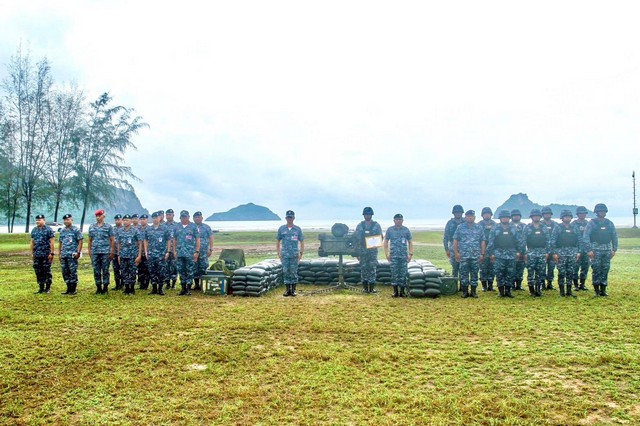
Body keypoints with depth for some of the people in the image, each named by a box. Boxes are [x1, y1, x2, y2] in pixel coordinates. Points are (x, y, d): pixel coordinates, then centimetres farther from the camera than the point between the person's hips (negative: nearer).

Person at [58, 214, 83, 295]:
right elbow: (60, 243, 20)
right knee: (65, 272, 8)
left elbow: (80, 241, -7)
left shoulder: (76, 230, -4)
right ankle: (69, 288, 17)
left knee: (73, 272, -5)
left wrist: (78, 252, -13)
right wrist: (59, 253, 15)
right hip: (64, 255, 7)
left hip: (72, 255, -6)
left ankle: (74, 289, 2)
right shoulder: (62, 231, 15)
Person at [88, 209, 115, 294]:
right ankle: (98, 288, 14)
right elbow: (90, 240, 15)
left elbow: (112, 240, 0)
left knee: (105, 271, 0)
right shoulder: (92, 227, 12)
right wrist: (89, 251, 9)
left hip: (105, 252, -3)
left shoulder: (108, 227, 1)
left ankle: (105, 288, 8)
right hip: (95, 252, 3)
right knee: (96, 271, 5)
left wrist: (112, 252, -5)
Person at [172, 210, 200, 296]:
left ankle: (188, 289, 6)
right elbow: (174, 240, 15)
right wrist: (174, 251, 8)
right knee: (180, 270, 8)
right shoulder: (176, 227, 11)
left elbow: (198, 239, -2)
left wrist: (197, 251, -9)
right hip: (179, 253, 4)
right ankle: (183, 288, 17)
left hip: (190, 253, -4)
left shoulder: (193, 226, -1)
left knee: (189, 271, -1)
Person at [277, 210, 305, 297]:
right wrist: (278, 253, 4)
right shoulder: (281, 229, 5)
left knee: (294, 272, 2)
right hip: (285, 255, 1)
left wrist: (301, 253, -1)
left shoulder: (297, 229, 3)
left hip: (294, 255, -1)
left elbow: (302, 242, 6)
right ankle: (287, 290, 12)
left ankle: (293, 290, 10)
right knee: (285, 272, 3)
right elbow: (278, 242, 10)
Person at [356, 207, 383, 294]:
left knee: (372, 268, -4)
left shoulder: (376, 225, 4)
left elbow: (381, 237, 7)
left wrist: (377, 243, -15)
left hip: (373, 250, -1)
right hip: (362, 250, 1)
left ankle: (372, 287, 2)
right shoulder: (360, 226, 7)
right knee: (363, 268, 2)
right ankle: (365, 287, 9)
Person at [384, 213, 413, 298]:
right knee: (394, 273, 0)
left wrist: (411, 254, 0)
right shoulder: (390, 230, 4)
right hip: (393, 255, 0)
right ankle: (395, 291, 6)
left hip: (404, 255, 1)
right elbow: (386, 242, 8)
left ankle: (402, 291, 9)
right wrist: (386, 254, 1)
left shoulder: (406, 230, 5)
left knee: (403, 273, 2)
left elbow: (410, 242, 8)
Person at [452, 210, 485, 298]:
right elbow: (455, 240, 5)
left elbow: (483, 241, 7)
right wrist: (456, 252, -3)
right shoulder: (460, 228, 5)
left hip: (476, 255, 1)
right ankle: (465, 292, 9)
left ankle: (473, 291, 13)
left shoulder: (479, 228, 7)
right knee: (464, 274, 1)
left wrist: (482, 254, 0)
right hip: (463, 255, -1)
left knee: (474, 274, 5)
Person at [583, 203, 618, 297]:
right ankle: (596, 290, 5)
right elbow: (586, 237, -7)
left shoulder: (609, 223, 10)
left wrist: (614, 249, 7)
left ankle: (603, 289, 13)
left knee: (605, 270, 5)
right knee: (596, 270, -2)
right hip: (596, 249, -4)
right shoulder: (592, 223, -3)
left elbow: (614, 236, 14)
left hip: (607, 249, 4)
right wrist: (589, 250, -13)